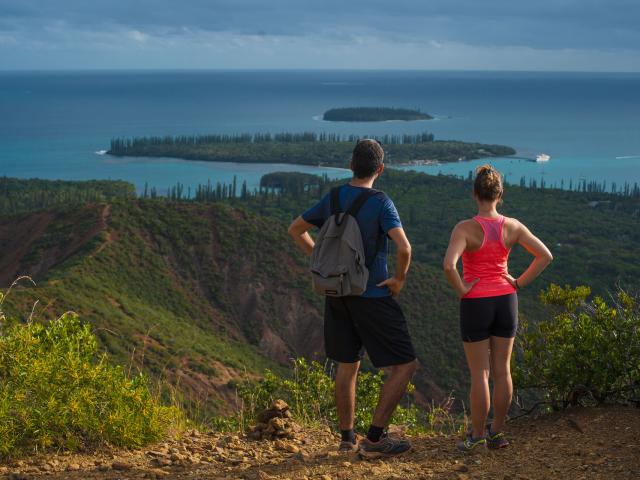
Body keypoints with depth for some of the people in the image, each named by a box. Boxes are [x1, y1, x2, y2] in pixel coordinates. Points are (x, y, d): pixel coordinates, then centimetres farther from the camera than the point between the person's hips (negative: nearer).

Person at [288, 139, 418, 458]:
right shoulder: (381, 203, -14)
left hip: (337, 295, 7)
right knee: (405, 364, 2)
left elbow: (296, 230, 16)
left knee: (347, 365, 17)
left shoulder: (332, 199, 4)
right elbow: (404, 247, -27)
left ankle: (347, 438, 22)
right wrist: (400, 278, -10)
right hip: (373, 297, -6)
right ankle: (374, 439, -2)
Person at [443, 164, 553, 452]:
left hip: (475, 305, -3)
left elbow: (449, 265, -30)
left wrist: (461, 290, -13)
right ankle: (497, 433, 20)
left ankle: (477, 436, 13)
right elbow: (545, 256, -2)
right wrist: (519, 283, 3)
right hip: (505, 301, 4)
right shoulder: (512, 227, -4)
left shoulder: (465, 228, -17)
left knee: (479, 373, 6)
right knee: (502, 370, 12)